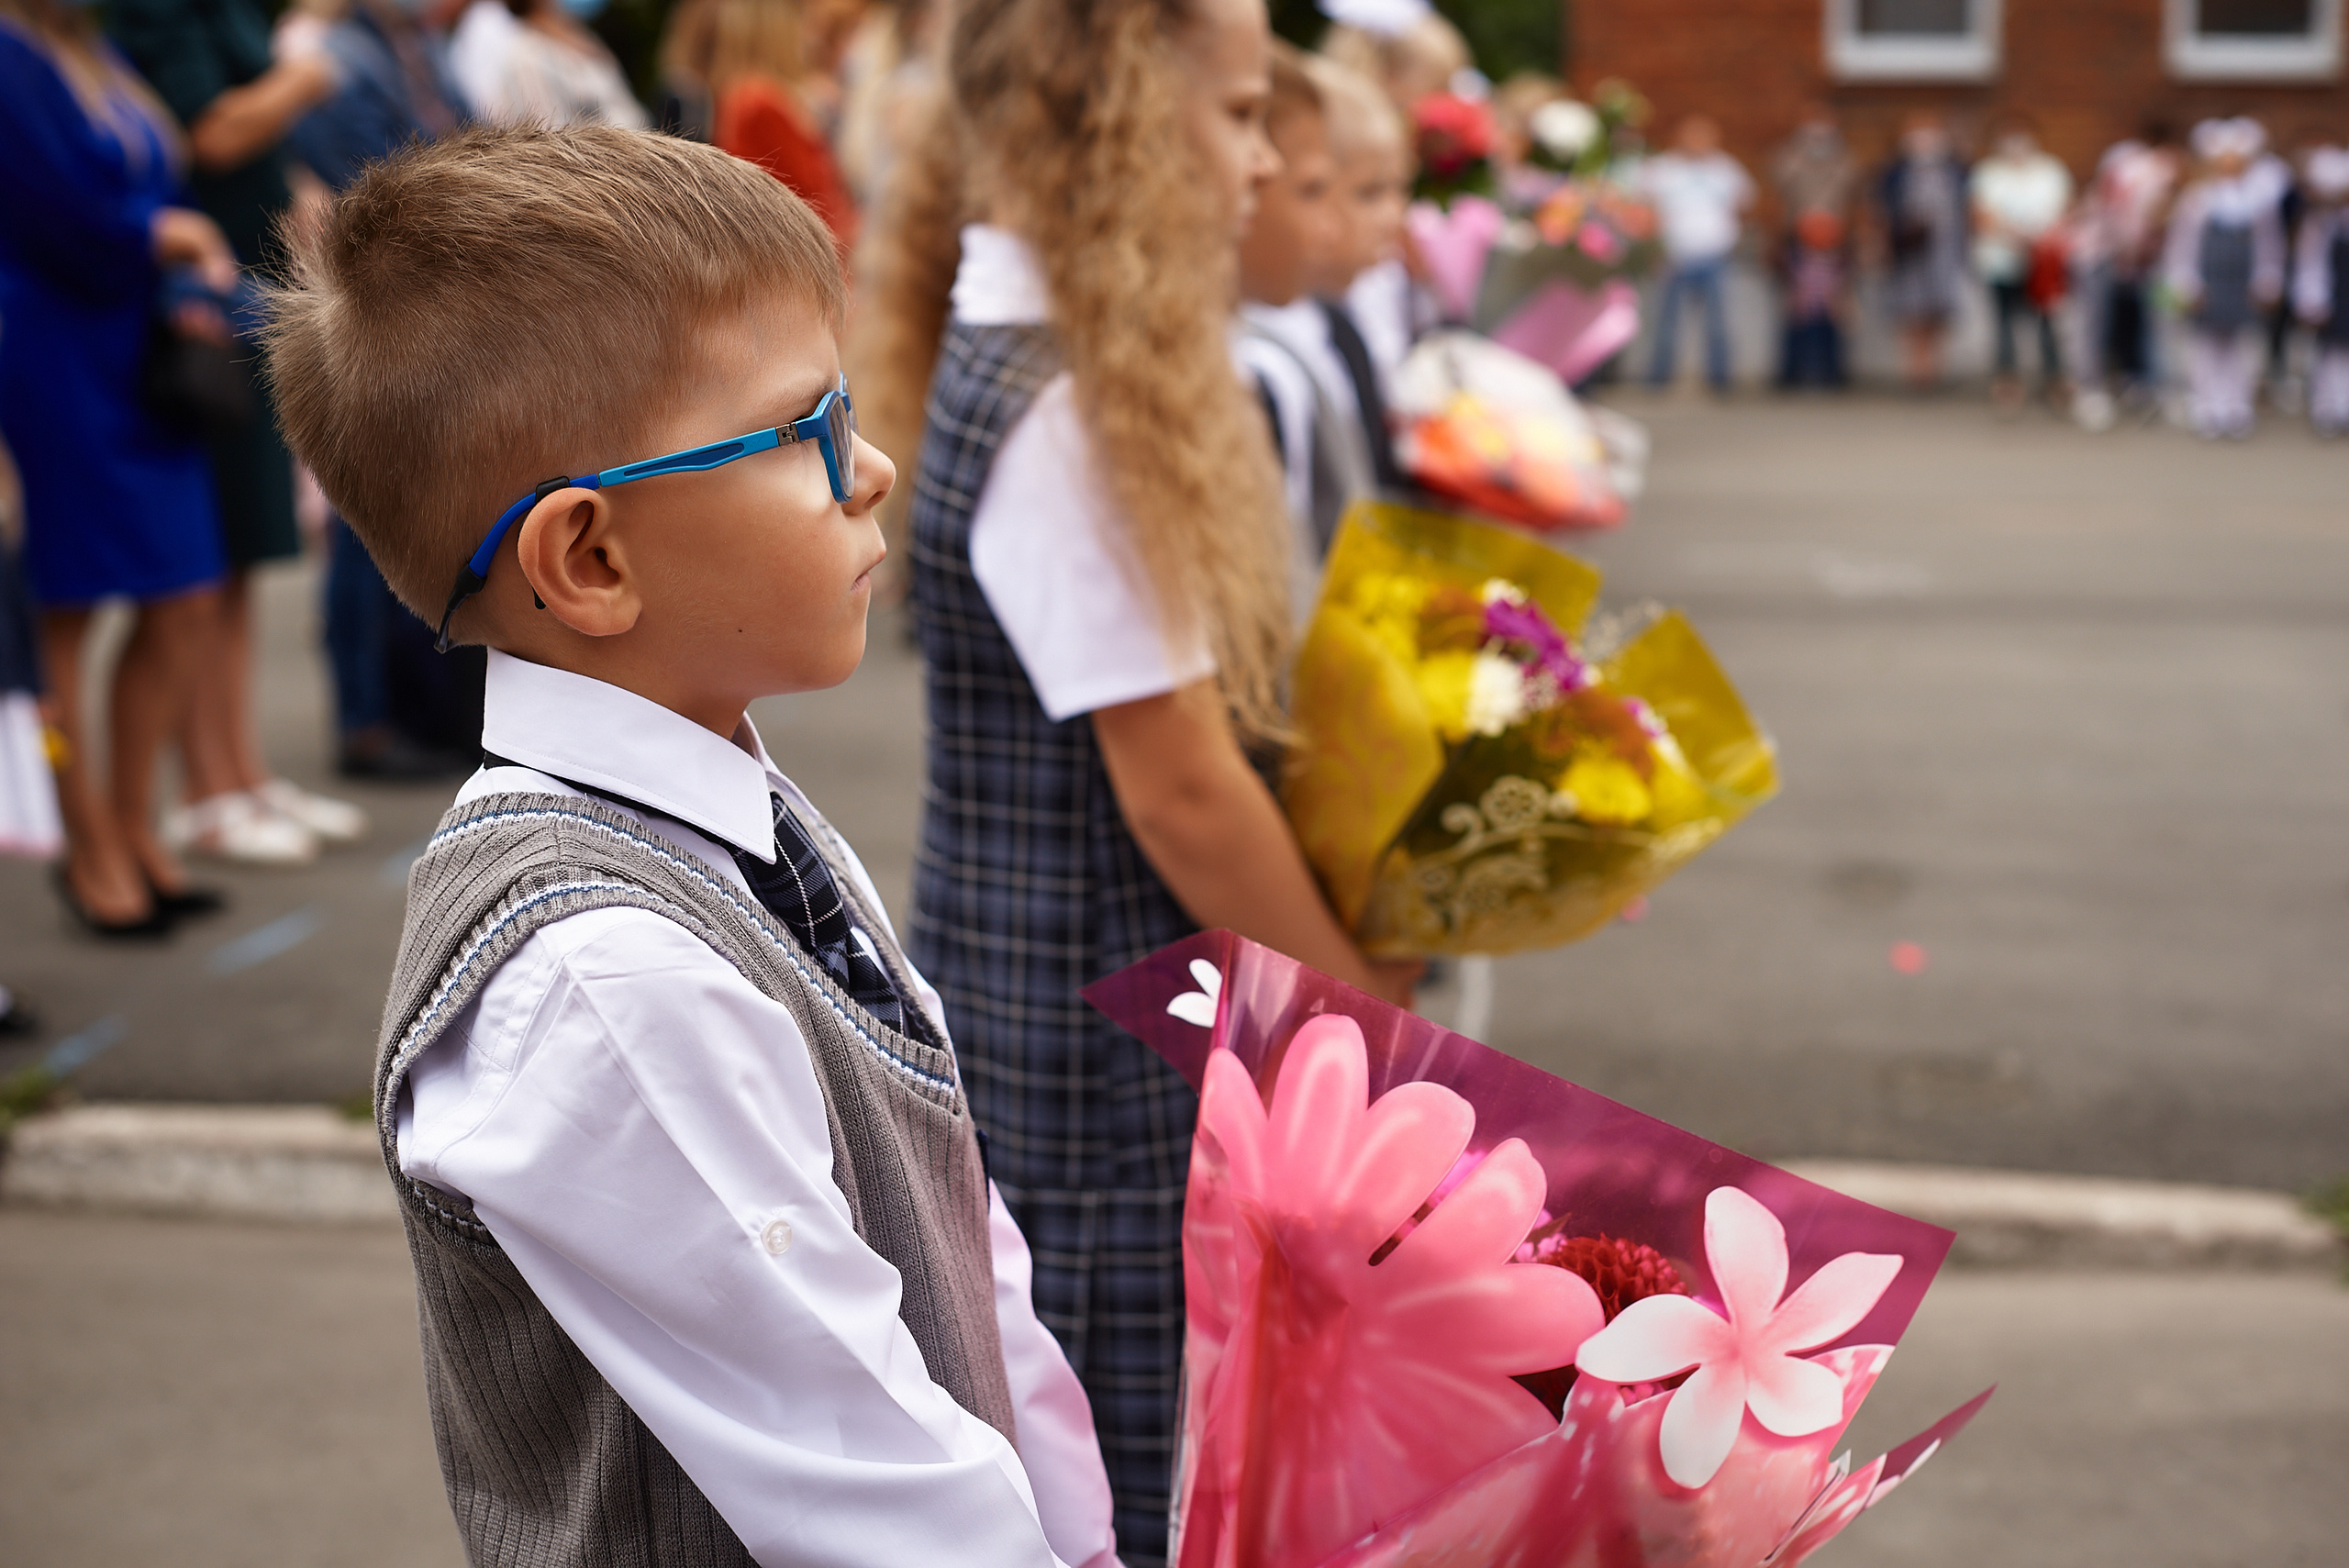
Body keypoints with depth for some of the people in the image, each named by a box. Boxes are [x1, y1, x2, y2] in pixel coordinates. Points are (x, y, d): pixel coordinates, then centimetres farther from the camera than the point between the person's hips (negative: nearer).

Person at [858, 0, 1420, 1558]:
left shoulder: (1024, 353, 6)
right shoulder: (1071, 419, -24)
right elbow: (1176, 791, -20)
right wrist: (1353, 988, -6)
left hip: (1104, 1021, 9)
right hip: (1089, 1048, -9)